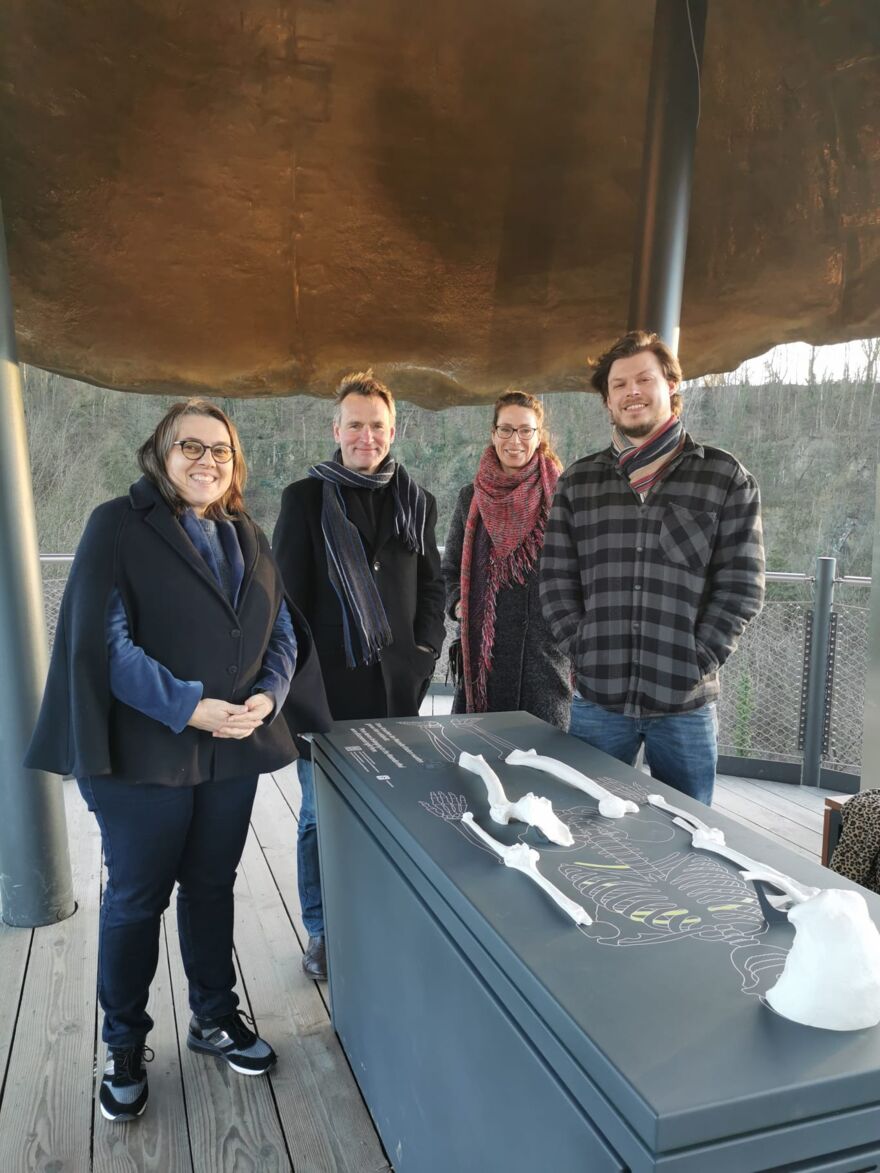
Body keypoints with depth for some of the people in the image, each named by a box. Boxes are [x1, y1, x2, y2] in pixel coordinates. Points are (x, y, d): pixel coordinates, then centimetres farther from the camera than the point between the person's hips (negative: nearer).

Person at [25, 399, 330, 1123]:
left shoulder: (248, 539, 10)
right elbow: (103, 640, -15)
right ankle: (125, 1047, 31)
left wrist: (267, 697, -9)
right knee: (136, 899, 10)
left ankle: (215, 1019, 37)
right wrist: (189, 707, -20)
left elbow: (282, 631, 10)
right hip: (145, 752, -4)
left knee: (212, 886, 18)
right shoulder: (120, 527, -7)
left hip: (234, 753, 5)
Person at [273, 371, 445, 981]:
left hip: (396, 687, 3)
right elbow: (288, 594, -2)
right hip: (328, 686, -2)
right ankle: (322, 931, 27)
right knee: (321, 816, 9)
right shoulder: (305, 498, 0)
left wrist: (424, 652, 2)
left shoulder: (417, 502, 9)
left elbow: (431, 585, 13)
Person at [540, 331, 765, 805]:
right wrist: (587, 654, -4)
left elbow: (741, 586, -2)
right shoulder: (577, 481, 7)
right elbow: (556, 582, 5)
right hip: (598, 698, 2)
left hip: (686, 704, -1)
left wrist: (694, 665, -9)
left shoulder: (725, 477, 1)